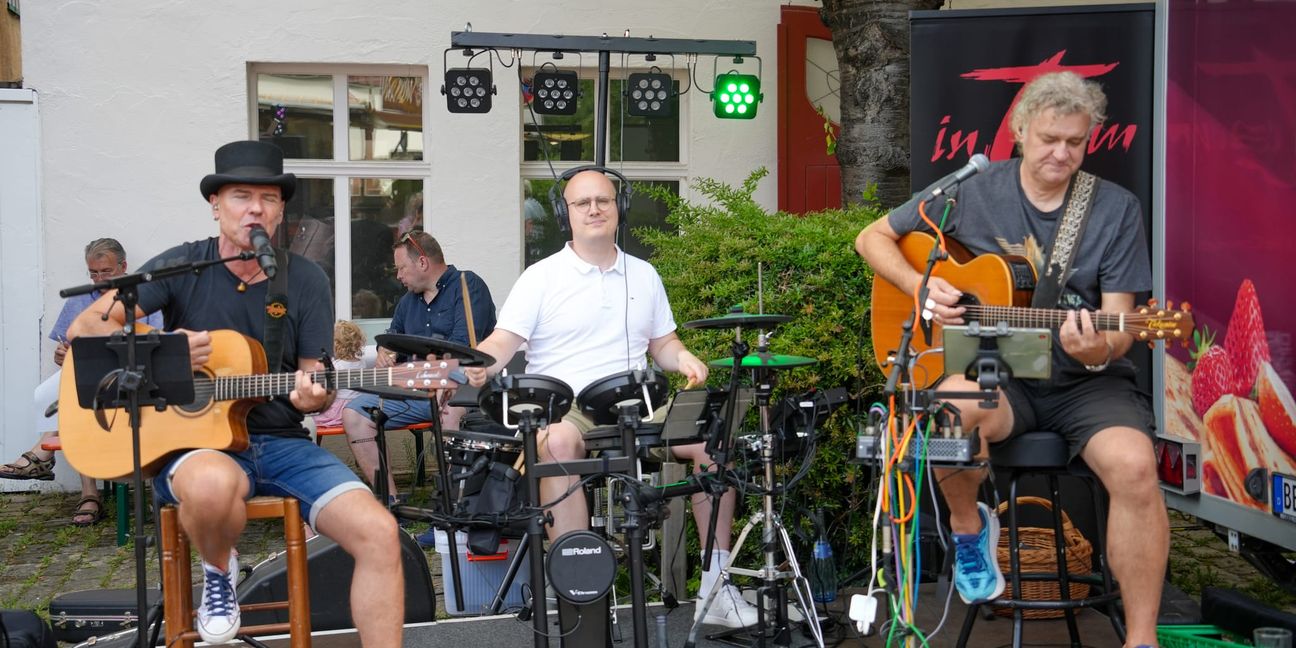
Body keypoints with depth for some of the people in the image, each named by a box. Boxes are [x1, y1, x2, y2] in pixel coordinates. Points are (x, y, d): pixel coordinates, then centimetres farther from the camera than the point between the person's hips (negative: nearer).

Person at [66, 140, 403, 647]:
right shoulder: (183, 266, 1)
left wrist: (312, 396, -20)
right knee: (213, 484, -40)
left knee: (379, 533, -22)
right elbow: (84, 327, -2)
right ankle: (218, 569, -4)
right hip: (195, 441, -2)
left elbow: (316, 384, 5)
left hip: (281, 443, 2)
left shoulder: (307, 281, 5)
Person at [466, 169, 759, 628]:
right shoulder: (542, 277, 2)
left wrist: (684, 359, -1)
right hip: (563, 408, -4)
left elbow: (662, 342, 22)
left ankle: (716, 584, -9)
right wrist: (478, 366, -28)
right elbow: (504, 341, -6)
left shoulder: (644, 276, 16)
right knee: (558, 443, -39)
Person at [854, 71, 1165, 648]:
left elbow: (1118, 327, -3)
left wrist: (1100, 351, -27)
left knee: (1134, 466, -31)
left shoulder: (1117, 210, 1)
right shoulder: (971, 194, 2)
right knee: (952, 404, -36)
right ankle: (969, 524, -4)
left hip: (1087, 382, 0)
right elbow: (872, 239, 10)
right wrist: (921, 286, -8)